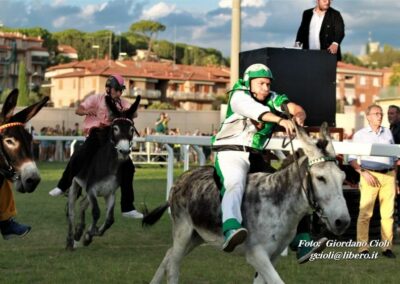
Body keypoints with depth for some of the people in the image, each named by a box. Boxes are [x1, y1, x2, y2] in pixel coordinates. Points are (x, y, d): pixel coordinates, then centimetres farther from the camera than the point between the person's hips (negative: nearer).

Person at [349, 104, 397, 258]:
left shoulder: (388, 133, 17)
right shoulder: (360, 134, 7)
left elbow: (394, 156, 19)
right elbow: (352, 159, 2)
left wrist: (394, 177, 11)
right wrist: (363, 173, -11)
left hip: (389, 176, 3)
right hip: (370, 175, -3)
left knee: (388, 213, 1)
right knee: (365, 212, -8)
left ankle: (387, 247, 6)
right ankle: (363, 248, -6)